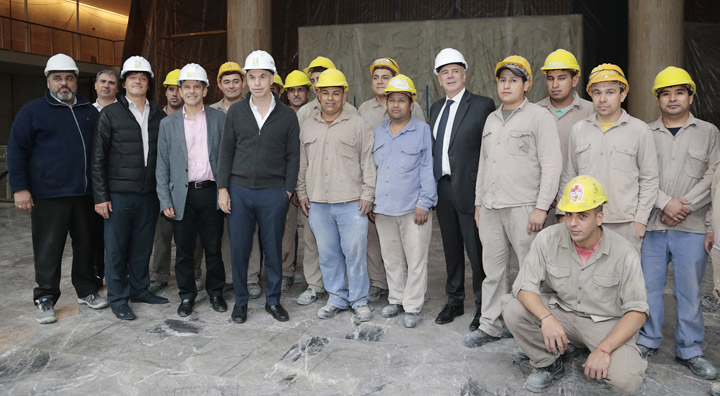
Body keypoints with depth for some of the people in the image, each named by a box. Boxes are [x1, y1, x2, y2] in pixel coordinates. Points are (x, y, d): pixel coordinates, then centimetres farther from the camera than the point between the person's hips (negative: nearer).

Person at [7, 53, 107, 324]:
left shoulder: (89, 111, 13)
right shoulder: (33, 111, 2)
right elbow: (16, 151, 0)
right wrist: (20, 188, -9)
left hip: (85, 193, 4)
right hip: (48, 196, -4)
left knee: (86, 244, 10)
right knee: (48, 249, 1)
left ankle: (87, 291, 24)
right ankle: (45, 300, 12)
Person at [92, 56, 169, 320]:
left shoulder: (159, 115, 9)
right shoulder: (110, 114, 0)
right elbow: (98, 158, -2)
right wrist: (100, 196, -8)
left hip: (149, 194, 3)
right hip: (119, 193, -3)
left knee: (143, 246, 11)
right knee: (116, 247, 3)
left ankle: (139, 289, 27)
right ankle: (118, 299, 15)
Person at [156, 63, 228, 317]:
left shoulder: (219, 118, 5)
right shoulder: (168, 123, 7)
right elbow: (162, 164, 6)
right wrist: (165, 200, -1)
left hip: (211, 192, -1)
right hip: (182, 194, 1)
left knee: (213, 248, 8)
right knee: (184, 251, 8)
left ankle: (215, 292, 25)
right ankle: (187, 295, 24)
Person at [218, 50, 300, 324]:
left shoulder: (287, 115, 3)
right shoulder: (236, 112, 6)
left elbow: (293, 156, 4)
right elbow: (226, 151, 6)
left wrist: (288, 190, -3)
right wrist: (222, 188, 0)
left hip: (273, 192, -1)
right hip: (239, 190, 1)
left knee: (273, 249, 7)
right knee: (239, 249, 5)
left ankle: (273, 300, 23)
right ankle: (241, 301, 22)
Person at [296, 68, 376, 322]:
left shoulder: (357, 124, 2)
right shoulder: (307, 126, 12)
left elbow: (368, 161, 1)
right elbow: (302, 163, 18)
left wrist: (368, 194, -4)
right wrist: (301, 192, 13)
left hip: (351, 203, -3)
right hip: (317, 203, 3)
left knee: (355, 253, 0)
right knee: (328, 253, 10)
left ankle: (359, 301, 15)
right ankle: (336, 299, 24)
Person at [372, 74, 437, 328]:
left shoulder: (422, 131, -2)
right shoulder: (379, 132, 12)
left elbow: (428, 169, -5)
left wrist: (423, 203, -11)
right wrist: (371, 199, 12)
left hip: (413, 209, -5)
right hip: (384, 207, 5)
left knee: (416, 260, 1)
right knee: (391, 258, 15)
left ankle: (412, 307, 14)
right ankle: (396, 299, 30)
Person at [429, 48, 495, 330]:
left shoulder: (482, 105, -5)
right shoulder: (436, 108, 15)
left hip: (468, 187, -6)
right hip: (442, 187, 6)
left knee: (476, 248, 0)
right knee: (451, 247, 16)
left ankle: (483, 305, 16)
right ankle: (454, 301, 31)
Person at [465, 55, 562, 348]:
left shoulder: (539, 117, -2)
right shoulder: (491, 119, 18)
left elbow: (551, 165, -8)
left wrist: (541, 207, -14)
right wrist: (479, 202, 19)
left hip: (523, 208, -6)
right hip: (490, 209, 6)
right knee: (493, 269, 11)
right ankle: (490, 326, 21)